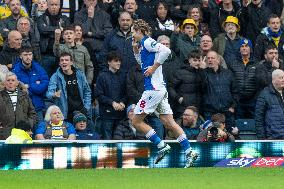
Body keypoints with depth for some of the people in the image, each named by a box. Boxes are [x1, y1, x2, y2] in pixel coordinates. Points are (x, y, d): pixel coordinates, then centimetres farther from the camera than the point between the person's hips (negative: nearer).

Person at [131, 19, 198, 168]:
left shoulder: (147, 42, -9)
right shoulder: (142, 45, 20)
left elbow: (166, 51, -24)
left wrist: (154, 67, -17)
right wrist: (135, 49, 22)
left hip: (153, 88, -10)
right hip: (160, 89, 10)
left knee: (136, 121, -3)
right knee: (169, 123, 5)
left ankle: (161, 146, -5)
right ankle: (189, 152, -2)